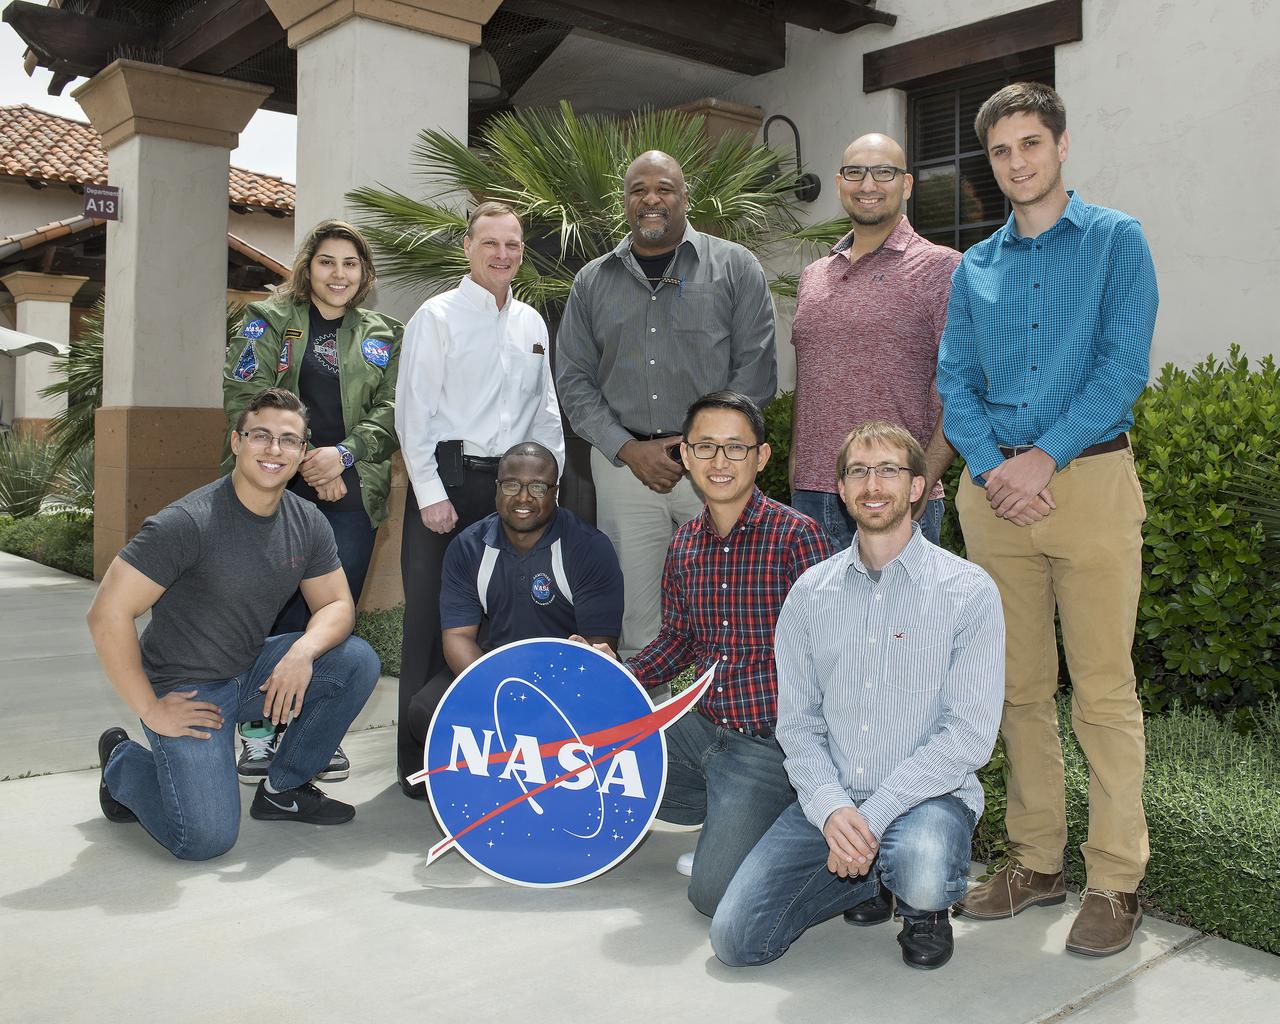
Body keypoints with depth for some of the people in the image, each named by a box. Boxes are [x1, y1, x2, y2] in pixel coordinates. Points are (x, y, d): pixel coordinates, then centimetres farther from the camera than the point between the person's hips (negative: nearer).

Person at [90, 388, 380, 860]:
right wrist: (150, 709, -18)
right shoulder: (189, 522, -22)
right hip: (188, 691, -6)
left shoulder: (307, 522, -3)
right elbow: (107, 614, -22)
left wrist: (303, 651, -21)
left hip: (254, 672, 6)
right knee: (206, 838, -18)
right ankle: (122, 763, 15)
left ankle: (282, 789, 4)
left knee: (358, 661, -15)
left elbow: (337, 604, 2)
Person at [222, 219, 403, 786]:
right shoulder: (268, 320, 9)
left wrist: (344, 453, -11)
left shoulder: (381, 336, 16)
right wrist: (302, 461, -12)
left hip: (351, 490, 2)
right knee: (274, 610, -6)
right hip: (274, 487, -2)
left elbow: (393, 409, 6)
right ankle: (260, 730, 8)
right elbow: (244, 397, -2)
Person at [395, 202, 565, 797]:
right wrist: (431, 494, -12)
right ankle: (419, 758, 8)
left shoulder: (532, 324, 15)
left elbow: (545, 410, 18)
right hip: (447, 478, -5)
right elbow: (413, 410, -6)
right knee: (431, 617, -2)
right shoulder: (437, 316, -1)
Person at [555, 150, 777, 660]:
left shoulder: (735, 268, 5)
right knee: (636, 618, 5)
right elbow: (574, 379, 9)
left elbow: (755, 369, -1)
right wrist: (629, 449, -5)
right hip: (623, 464, 2)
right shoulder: (592, 282, 12)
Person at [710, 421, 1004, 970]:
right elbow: (797, 722, 3)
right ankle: (872, 880, 16)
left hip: (928, 796, -3)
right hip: (828, 800, 3)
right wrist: (832, 807, -15)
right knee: (736, 939, -9)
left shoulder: (968, 590, -6)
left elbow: (970, 733, -11)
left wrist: (873, 814, -18)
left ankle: (924, 909, 4)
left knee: (922, 875, -36)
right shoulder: (811, 591, 5)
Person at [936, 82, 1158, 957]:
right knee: (1021, 687, 8)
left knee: (1104, 691, -2)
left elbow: (1125, 366, -6)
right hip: (997, 491, 4)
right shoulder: (974, 268, 16)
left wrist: (1044, 457, -14)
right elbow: (955, 384, 9)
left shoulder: (1115, 240, 5)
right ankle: (1037, 861, 20)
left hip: (1089, 481, -4)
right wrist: (990, 467, -8)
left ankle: (1117, 880, 9)